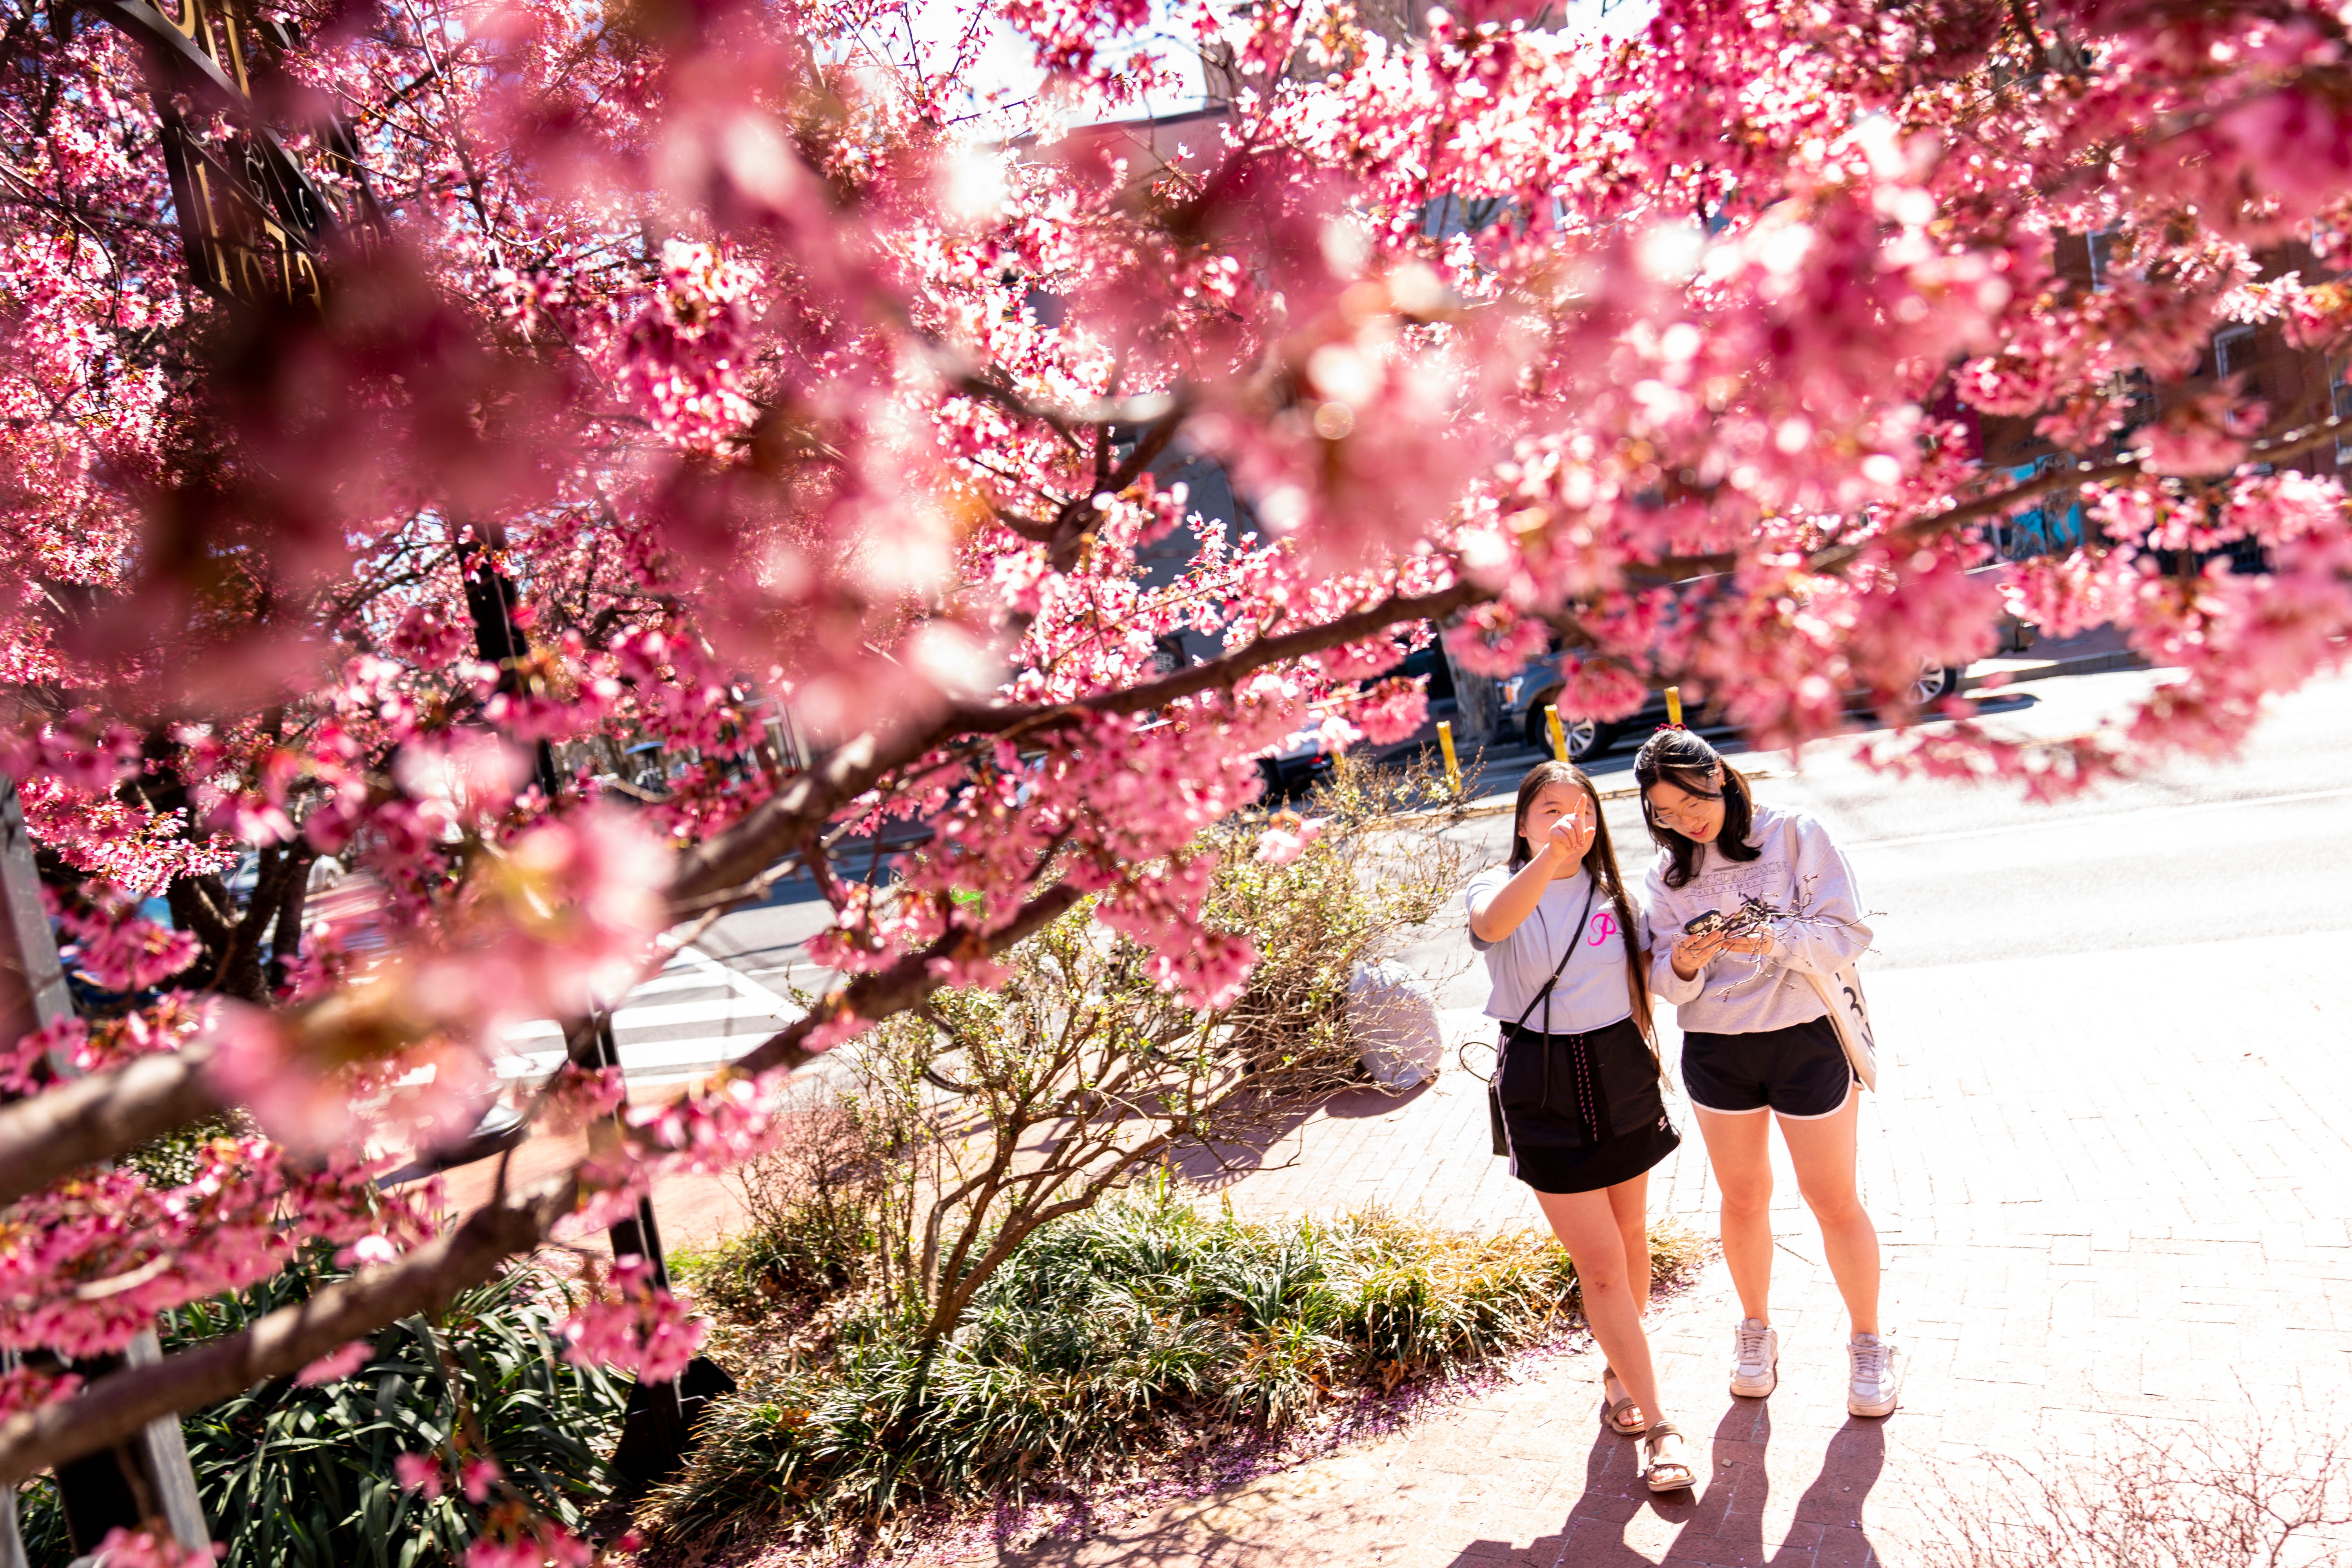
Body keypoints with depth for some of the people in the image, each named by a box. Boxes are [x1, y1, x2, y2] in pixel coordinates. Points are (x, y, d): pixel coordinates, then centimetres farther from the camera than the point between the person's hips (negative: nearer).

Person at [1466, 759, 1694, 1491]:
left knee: (1630, 1234, 17)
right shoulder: (1500, 887, -10)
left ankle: (1621, 1372, 40)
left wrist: (1645, 1059, 13)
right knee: (1600, 1264, -4)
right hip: (1544, 1086, -4)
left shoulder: (1610, 891, 3)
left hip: (1622, 1073, 4)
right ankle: (1655, 1426, 5)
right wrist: (1549, 858, -51)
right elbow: (1491, 923, -36)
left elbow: (1636, 981, 14)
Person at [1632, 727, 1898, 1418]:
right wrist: (1684, 965, -24)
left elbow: (1848, 932, -13)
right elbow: (1666, 983, -1)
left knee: (1834, 1201, 7)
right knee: (1743, 1198, 15)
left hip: (1807, 1041, -3)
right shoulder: (1669, 873, 3)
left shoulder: (1795, 835, -8)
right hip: (1715, 1053, 3)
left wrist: (1777, 940, -30)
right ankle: (1755, 1328, 36)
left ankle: (1868, 1343, 27)